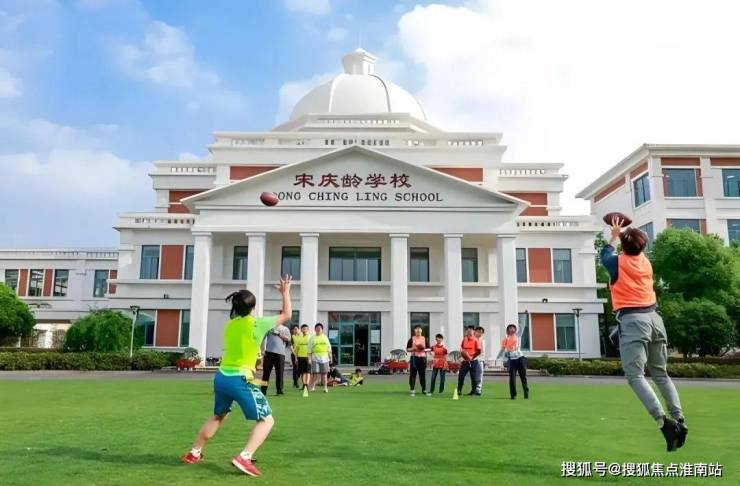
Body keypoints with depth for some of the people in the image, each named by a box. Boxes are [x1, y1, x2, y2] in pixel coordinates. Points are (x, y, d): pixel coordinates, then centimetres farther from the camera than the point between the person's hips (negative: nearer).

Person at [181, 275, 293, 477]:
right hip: (240, 380, -7)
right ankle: (244, 457, -15)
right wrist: (285, 292, 13)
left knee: (218, 417, 29)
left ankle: (194, 453, 35)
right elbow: (286, 315, 2)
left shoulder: (229, 325, 8)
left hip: (221, 376, 7)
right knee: (266, 420, 1)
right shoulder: (256, 324, -9)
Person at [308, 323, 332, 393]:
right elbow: (309, 350, 3)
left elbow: (329, 348, 16)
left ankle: (325, 388, 9)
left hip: (324, 358, 2)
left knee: (324, 373, 3)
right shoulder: (312, 338, 6)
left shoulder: (325, 337, 13)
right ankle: (312, 387, 3)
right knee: (315, 373, -8)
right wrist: (309, 358, -4)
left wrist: (330, 357, 11)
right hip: (315, 358, -2)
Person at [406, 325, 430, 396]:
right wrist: (413, 349, -13)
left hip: (422, 358, 2)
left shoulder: (425, 339, 10)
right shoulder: (411, 339, 3)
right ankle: (412, 390, 1)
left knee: (422, 374, 5)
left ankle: (424, 390, 13)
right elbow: (407, 349, 4)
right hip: (414, 358, -2)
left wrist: (424, 349, -8)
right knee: (413, 374, -4)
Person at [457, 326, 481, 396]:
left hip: (473, 361, -4)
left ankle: (474, 391, 13)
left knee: (474, 377, 1)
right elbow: (461, 349, 16)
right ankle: (459, 390, 5)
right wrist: (462, 352, -4)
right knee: (461, 375, 0)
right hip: (465, 361, 4)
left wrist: (472, 357, -16)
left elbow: (478, 352, -10)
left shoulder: (476, 341, -7)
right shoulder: (464, 339, 8)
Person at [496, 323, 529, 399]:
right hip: (511, 360, 0)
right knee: (512, 377, -3)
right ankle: (513, 394, 2)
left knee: (523, 376, 4)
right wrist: (498, 357, -1)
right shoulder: (505, 340, 5)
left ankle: (526, 392, 17)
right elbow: (502, 349, 8)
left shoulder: (517, 336, 6)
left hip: (520, 358, 0)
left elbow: (521, 329, -4)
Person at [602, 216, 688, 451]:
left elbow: (605, 256, 25)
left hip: (632, 320, -6)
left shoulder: (618, 262, 0)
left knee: (635, 375, -11)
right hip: (653, 317, 6)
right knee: (660, 373, 16)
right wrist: (629, 236, 49)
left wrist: (614, 236, 39)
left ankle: (663, 422, -26)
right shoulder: (646, 262, 13)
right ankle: (679, 420, 8)